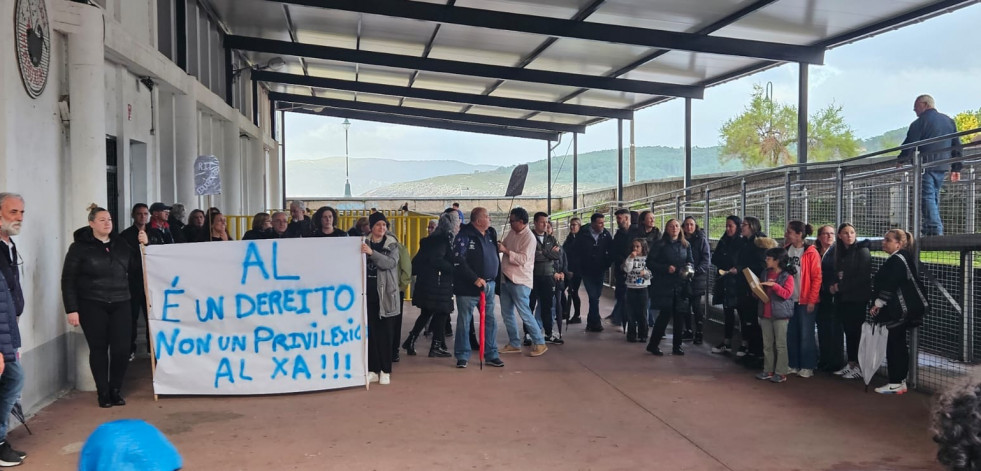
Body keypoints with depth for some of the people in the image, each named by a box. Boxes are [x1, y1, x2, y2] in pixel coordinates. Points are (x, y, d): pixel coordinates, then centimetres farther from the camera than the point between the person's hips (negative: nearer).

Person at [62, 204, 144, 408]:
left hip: (120, 304, 3)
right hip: (92, 305, -3)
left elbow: (134, 268, 13)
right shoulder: (80, 247, -3)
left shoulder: (120, 244, 9)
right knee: (99, 349, 3)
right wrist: (71, 309, -10)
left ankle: (115, 390, 17)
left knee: (122, 349, -1)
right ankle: (103, 393, 15)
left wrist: (143, 246, 3)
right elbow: (68, 280, -4)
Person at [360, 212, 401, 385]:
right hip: (368, 292, 2)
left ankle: (385, 371, 7)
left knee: (384, 332, 1)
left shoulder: (392, 244, 2)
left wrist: (372, 253, -27)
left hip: (385, 293, -1)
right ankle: (372, 370, 9)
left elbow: (391, 262, -16)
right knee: (370, 331, 3)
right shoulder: (364, 243, 7)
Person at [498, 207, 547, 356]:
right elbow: (503, 246, 23)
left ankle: (539, 343, 6)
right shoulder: (512, 233, 9)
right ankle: (514, 344, 22)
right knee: (506, 313, 12)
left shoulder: (529, 237, -16)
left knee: (525, 313, -5)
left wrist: (505, 250, -23)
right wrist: (498, 246, 1)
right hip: (506, 278, 8)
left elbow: (523, 259, -24)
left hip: (519, 281, -8)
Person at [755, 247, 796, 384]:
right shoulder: (765, 274, 12)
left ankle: (781, 373, 3)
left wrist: (774, 285, -23)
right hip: (765, 314, 7)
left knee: (780, 344, -1)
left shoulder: (787, 276, -7)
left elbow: (787, 294, -17)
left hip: (780, 315, -6)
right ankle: (768, 370, 18)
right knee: (767, 344, 11)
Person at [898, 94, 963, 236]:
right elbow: (957, 145, 18)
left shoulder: (920, 122, -4)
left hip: (926, 165, -7)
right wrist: (956, 168, 20)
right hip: (942, 165, 7)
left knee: (927, 196, -8)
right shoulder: (949, 121, 17)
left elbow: (909, 144, -8)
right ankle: (929, 227, 15)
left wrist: (901, 160, 6)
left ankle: (935, 228, -18)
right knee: (934, 196, 15)